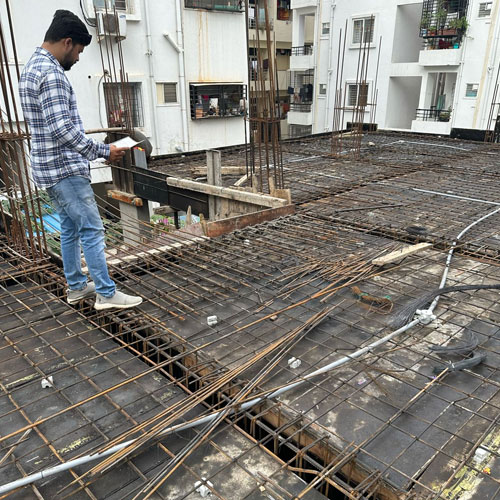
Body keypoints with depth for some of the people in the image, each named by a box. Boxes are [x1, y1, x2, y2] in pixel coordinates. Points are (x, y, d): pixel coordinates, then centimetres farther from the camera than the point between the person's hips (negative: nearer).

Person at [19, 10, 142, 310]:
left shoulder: (32, 68, 17)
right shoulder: (51, 73, -17)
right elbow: (62, 128, -25)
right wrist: (102, 151, -20)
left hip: (52, 167, 10)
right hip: (65, 169, -10)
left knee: (71, 229, 15)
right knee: (92, 230, -7)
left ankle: (77, 287, 24)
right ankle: (107, 294, -1)